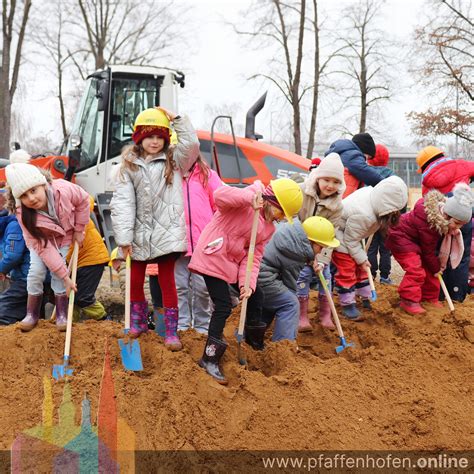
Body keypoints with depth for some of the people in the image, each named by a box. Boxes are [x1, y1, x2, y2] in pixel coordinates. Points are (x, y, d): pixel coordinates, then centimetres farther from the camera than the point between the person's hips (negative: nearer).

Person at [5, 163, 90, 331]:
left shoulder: (63, 190, -39)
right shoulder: (24, 216, -35)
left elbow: (83, 199, -16)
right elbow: (44, 248, -32)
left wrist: (79, 230, -11)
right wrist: (65, 276, -33)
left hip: (65, 236, 0)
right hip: (41, 239, 0)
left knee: (57, 272, -12)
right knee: (36, 271, -12)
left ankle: (62, 314, 0)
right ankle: (32, 314, 5)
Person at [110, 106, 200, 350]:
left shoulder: (173, 160, 7)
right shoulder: (129, 165, 4)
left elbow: (191, 144, -11)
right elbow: (122, 202, -4)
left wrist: (177, 119, -9)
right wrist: (124, 238, -12)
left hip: (167, 232, -1)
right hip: (139, 234, 2)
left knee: (167, 280, 1)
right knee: (136, 280, 13)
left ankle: (171, 331, 9)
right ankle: (138, 322, 34)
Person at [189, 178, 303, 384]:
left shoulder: (268, 228, 9)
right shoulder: (245, 202, -16)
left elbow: (254, 256, 3)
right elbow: (219, 195, -35)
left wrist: (248, 283, -11)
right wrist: (251, 196, -41)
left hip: (234, 263, 9)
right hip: (213, 258, -9)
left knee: (256, 297, 19)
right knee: (224, 307, -11)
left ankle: (255, 344, 42)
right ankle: (210, 359, 0)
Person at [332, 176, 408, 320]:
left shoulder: (372, 192, -16)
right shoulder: (363, 215, -39)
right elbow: (351, 240, -25)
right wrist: (361, 259, -14)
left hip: (351, 233, 9)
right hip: (340, 235, -9)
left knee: (360, 267, 13)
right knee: (347, 270, -8)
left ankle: (366, 299, 23)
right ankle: (347, 304, 3)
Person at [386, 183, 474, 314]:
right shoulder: (428, 220, -38)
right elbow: (428, 251, -24)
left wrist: (441, 264, -12)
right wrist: (436, 268, -11)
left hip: (416, 239, 9)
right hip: (401, 237, -9)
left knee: (429, 268, 6)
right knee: (416, 270, -18)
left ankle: (429, 297, 18)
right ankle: (408, 301, -11)